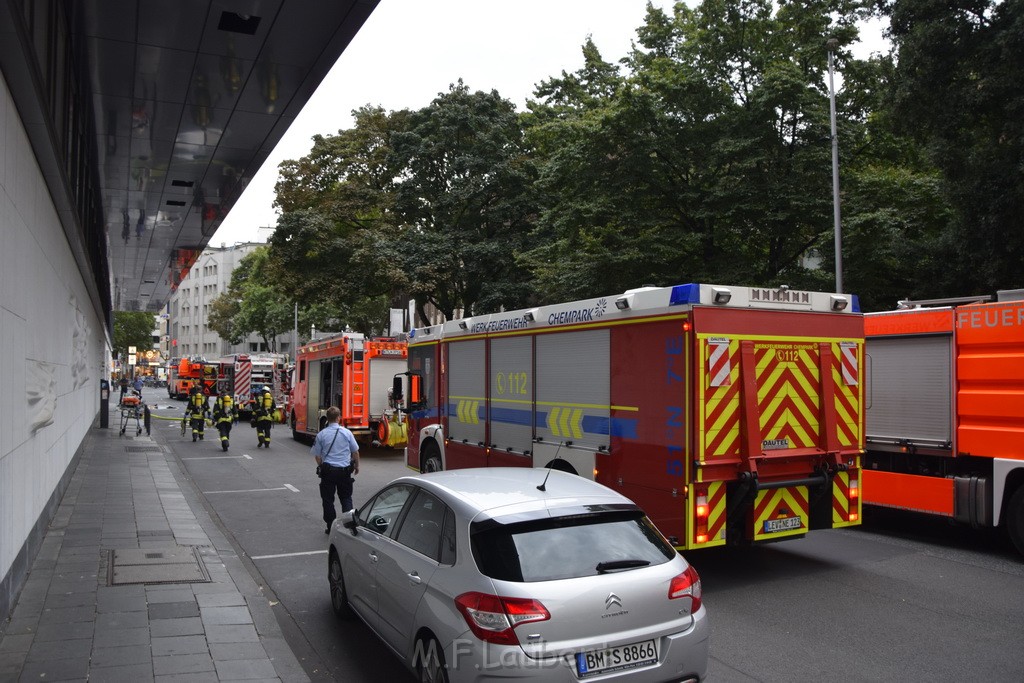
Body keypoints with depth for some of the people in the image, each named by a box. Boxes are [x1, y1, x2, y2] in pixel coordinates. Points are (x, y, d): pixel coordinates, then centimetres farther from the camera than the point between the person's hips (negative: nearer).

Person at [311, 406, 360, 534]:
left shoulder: (321, 435, -5)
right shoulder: (347, 433, -5)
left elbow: (317, 455, 1)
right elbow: (355, 452, 3)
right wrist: (356, 466, 18)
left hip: (328, 470, 0)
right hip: (345, 470, 1)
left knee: (328, 499, 10)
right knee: (346, 497, 14)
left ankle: (331, 527, 14)